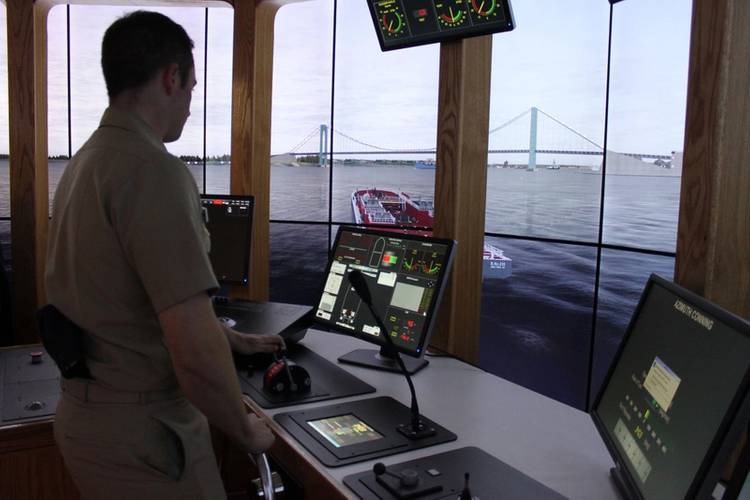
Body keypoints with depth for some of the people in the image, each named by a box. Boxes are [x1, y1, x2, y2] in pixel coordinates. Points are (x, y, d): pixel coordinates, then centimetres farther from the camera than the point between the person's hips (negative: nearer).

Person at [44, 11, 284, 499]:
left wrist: (236, 340, 21)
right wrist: (244, 429, -10)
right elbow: (195, 353, -28)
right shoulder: (154, 171, -24)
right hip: (138, 430, -8)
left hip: (84, 413, 9)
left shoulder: (84, 162, 6)